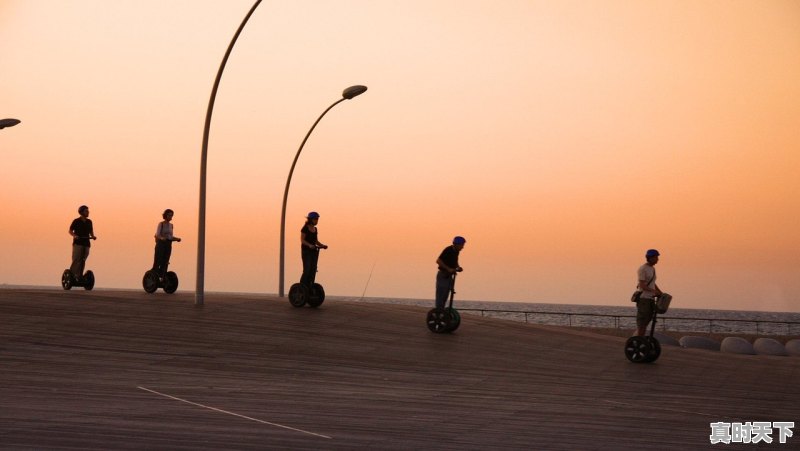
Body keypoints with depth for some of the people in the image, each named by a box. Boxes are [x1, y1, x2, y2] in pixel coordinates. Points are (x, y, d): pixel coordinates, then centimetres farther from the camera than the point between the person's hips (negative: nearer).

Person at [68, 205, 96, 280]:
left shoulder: (89, 222, 12)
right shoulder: (76, 221, -2)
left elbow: (91, 231, 22)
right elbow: (70, 231, 1)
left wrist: (93, 236, 1)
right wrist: (74, 235, -18)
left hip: (86, 243, 4)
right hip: (78, 243, -4)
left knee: (83, 260, 0)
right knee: (76, 260, -11)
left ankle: (79, 276, 2)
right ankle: (71, 275, -7)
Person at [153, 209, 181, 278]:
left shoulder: (171, 225, 14)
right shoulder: (161, 224, -4)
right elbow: (157, 234, -13)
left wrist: (177, 238, 0)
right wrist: (162, 238, -33)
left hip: (168, 245, 6)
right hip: (161, 244, -6)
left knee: (165, 263, 5)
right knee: (157, 262, -7)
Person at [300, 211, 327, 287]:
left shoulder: (315, 229, 13)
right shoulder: (305, 228, -8)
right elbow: (302, 240, -13)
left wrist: (322, 245, 1)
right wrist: (309, 245, -30)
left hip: (314, 251, 7)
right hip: (306, 251, -7)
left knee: (313, 270, 1)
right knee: (307, 270, -13)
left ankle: (310, 287, 5)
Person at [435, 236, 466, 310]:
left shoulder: (456, 251, 7)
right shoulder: (448, 250, -18)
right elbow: (438, 261, -24)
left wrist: (458, 267, 3)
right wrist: (448, 269, -29)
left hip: (449, 276, 8)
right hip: (443, 276, -8)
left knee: (445, 296, 11)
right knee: (441, 296, -7)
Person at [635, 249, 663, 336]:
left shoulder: (652, 269, 16)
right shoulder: (642, 269, -11)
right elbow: (642, 285, -18)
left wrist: (661, 293, 12)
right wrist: (654, 291, -27)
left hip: (651, 299, 9)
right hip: (643, 298, -9)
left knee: (646, 322, 8)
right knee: (641, 323, -9)